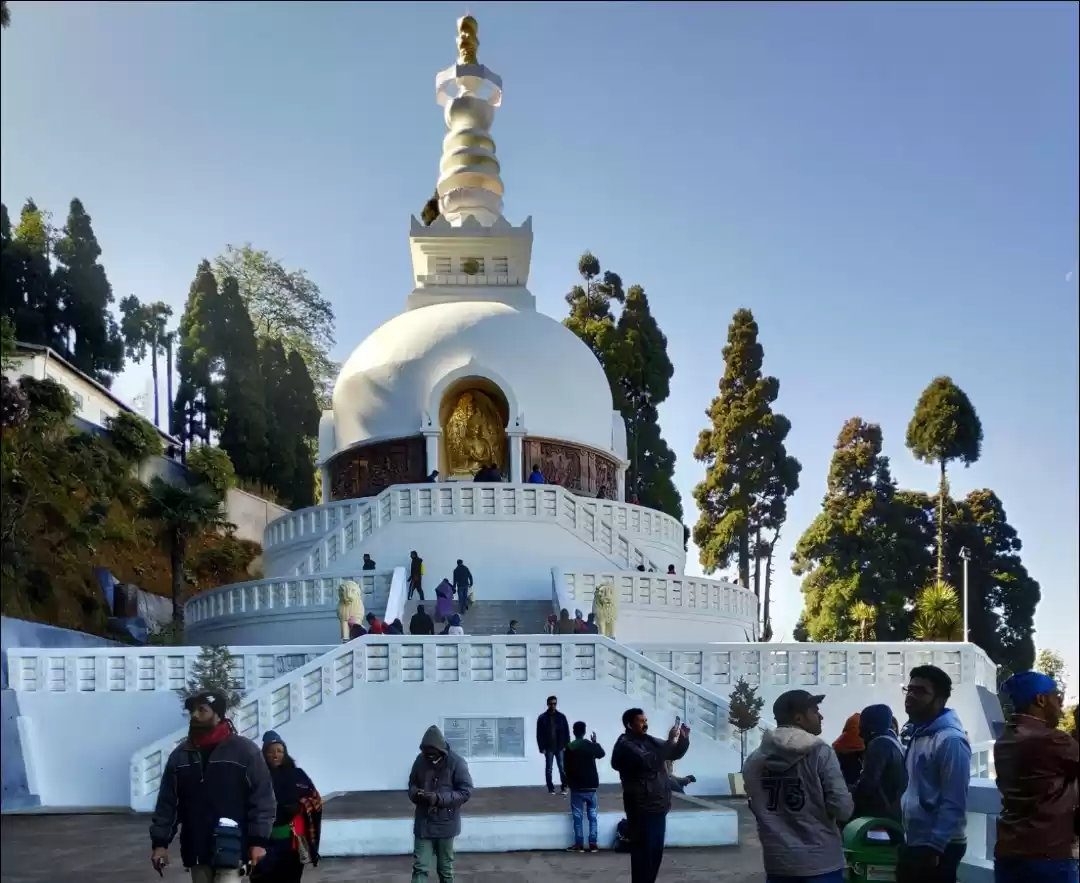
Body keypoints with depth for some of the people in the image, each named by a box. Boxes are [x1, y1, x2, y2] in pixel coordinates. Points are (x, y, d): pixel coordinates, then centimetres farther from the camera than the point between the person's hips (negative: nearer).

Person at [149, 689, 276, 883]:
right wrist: (160, 842, 3)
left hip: (230, 850, -5)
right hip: (196, 850, 5)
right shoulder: (180, 755, 8)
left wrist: (258, 840, -13)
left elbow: (262, 798, -7)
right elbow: (166, 802, 10)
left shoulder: (245, 750, -5)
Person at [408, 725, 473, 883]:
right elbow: (412, 784, 12)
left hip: (446, 824, -2)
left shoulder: (456, 762, -13)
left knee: (445, 868, 12)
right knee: (419, 867, -2)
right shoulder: (420, 760, -2)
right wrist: (416, 794, -14)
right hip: (423, 823, 3)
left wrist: (439, 798, -25)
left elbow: (466, 792, -14)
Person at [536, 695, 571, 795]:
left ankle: (563, 787, 5)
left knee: (562, 768, -3)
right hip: (548, 748, 0)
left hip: (560, 747, 0)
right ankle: (551, 788, 10)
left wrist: (566, 745, -4)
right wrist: (542, 748, -8)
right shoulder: (542, 718, -1)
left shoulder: (561, 717, 3)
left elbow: (566, 732, 4)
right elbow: (539, 734, -1)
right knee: (549, 769, 3)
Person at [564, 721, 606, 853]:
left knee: (577, 817, 5)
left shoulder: (569, 748, -10)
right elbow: (601, 753, 20)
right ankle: (593, 844, 6)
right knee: (592, 816, 9)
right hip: (591, 786, 2)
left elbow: (566, 768, -8)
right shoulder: (591, 745, -3)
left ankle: (579, 844, 6)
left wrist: (569, 783, 8)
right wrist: (596, 742, 35)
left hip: (577, 787, -2)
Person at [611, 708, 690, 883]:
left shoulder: (649, 741, 12)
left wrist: (683, 739, -1)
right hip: (642, 809, -8)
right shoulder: (625, 745, -13)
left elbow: (674, 754, 18)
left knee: (656, 853, 14)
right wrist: (671, 741, -25)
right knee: (643, 854, -6)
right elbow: (649, 761, -28)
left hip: (658, 807, 8)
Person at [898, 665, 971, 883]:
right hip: (913, 844, 9)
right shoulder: (917, 735, 11)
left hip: (938, 849, -9)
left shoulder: (950, 740, -17)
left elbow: (953, 803, -20)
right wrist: (904, 838, 16)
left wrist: (935, 846, -22)